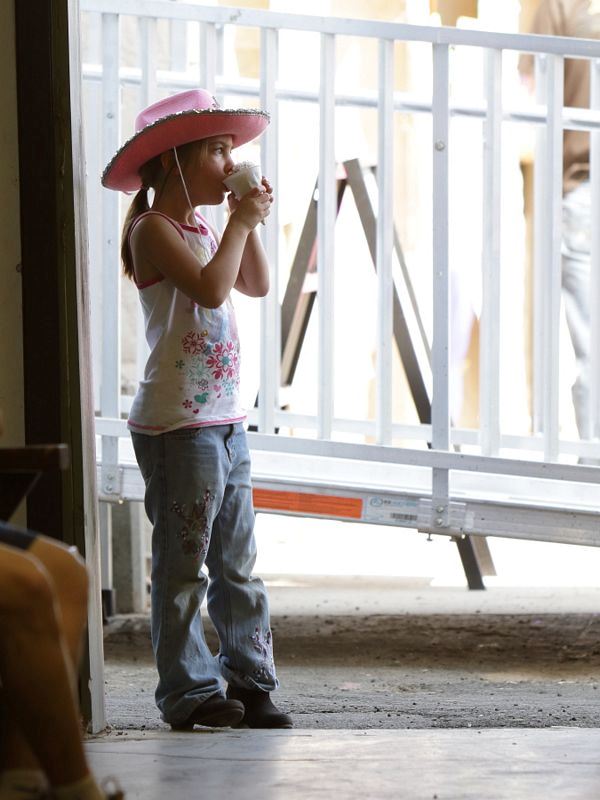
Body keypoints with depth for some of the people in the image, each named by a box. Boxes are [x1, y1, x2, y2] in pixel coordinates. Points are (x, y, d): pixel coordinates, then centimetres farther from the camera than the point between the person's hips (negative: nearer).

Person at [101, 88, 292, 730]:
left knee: (237, 563, 10)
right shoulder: (153, 229, -11)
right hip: (176, 427, -9)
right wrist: (240, 222, -13)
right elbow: (209, 289, -23)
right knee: (183, 566, -4)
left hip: (224, 422, 9)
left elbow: (256, 286, 22)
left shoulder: (203, 229, 17)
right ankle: (188, 692, 1)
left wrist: (251, 224, 10)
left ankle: (249, 681, 15)